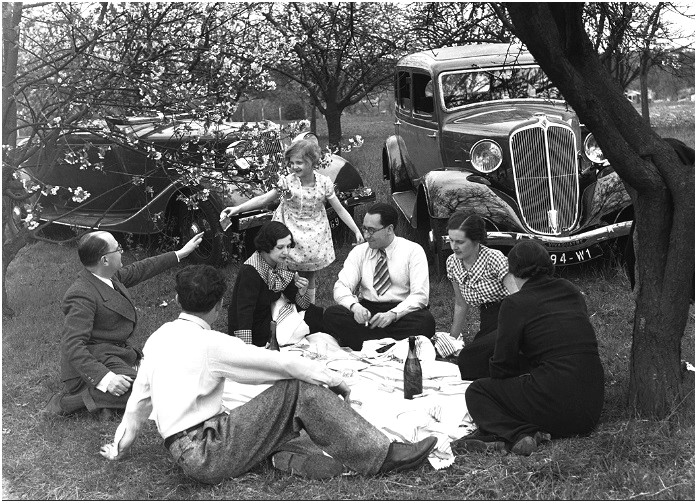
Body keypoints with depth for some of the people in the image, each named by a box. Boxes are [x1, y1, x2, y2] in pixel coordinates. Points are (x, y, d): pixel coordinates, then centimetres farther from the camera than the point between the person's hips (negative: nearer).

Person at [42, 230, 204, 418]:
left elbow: (139, 270, 22)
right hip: (95, 364, -10)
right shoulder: (81, 296, -24)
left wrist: (181, 253, 27)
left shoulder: (110, 276, 4)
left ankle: (101, 396, 1)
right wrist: (104, 377, -39)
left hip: (119, 353, 10)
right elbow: (73, 346, -30)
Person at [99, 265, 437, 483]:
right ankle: (380, 456, -11)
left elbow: (139, 397, 19)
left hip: (186, 453, 8)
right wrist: (334, 380, 2)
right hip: (206, 454, -8)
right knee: (299, 390, -12)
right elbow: (283, 363, -9)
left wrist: (120, 445, 33)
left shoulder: (158, 338, 10)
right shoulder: (210, 344, -12)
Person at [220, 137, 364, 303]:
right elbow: (264, 199, -7)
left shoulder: (324, 183, -11)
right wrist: (237, 208, -16)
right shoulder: (287, 182, -13)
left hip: (314, 236, 1)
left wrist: (357, 231, -6)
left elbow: (340, 210, -3)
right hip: (291, 235, -1)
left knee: (309, 278, 13)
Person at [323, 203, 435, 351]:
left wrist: (393, 314, -25)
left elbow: (419, 295, -9)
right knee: (331, 314, -25)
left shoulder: (413, 251, 0)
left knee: (425, 321, -35)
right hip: (366, 310, 3)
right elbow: (341, 287, 0)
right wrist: (354, 306, -23)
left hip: (401, 312, -2)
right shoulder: (359, 251, 9)